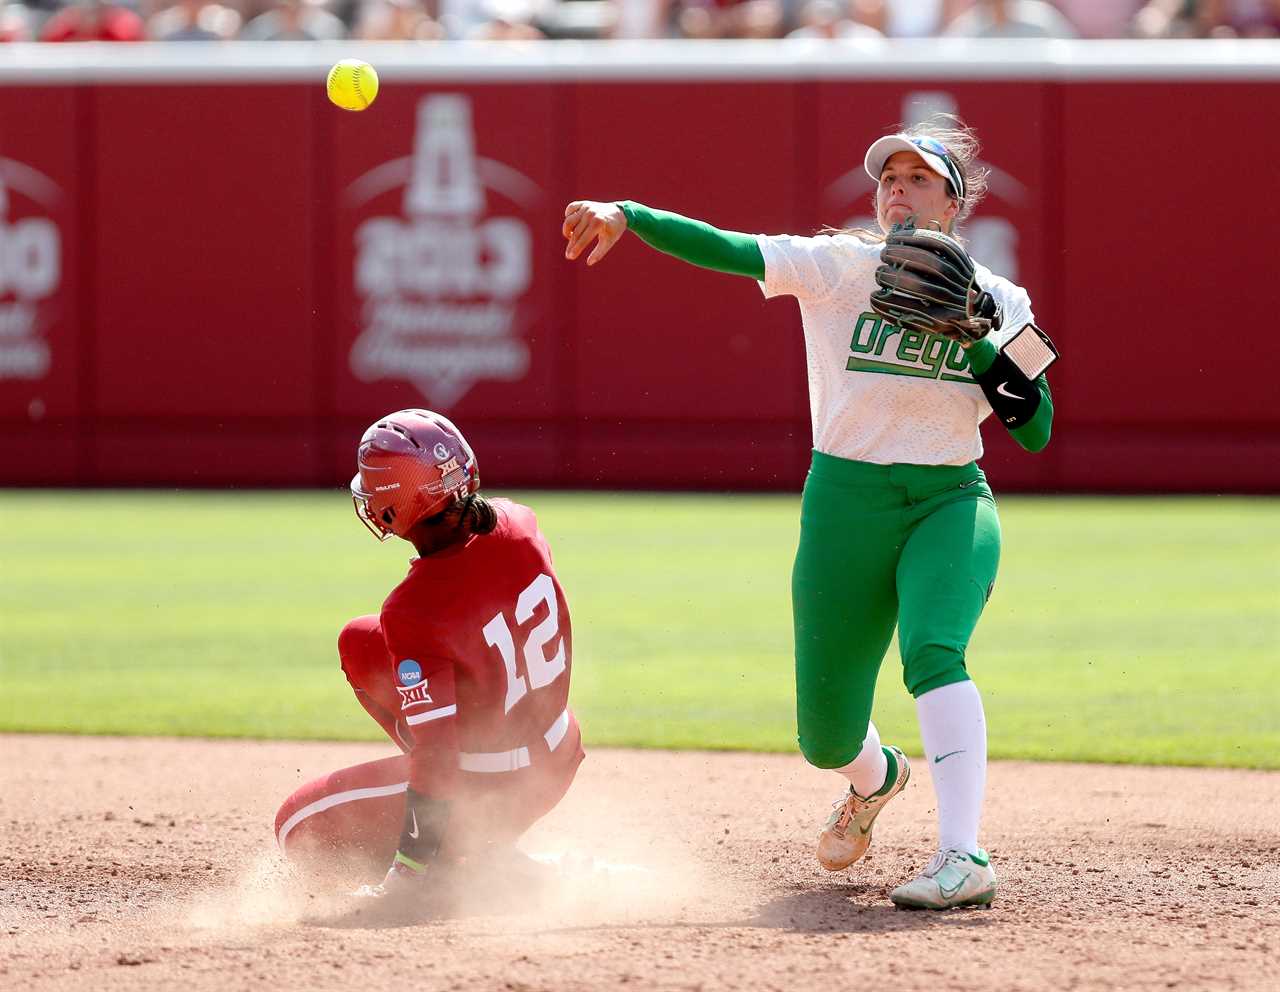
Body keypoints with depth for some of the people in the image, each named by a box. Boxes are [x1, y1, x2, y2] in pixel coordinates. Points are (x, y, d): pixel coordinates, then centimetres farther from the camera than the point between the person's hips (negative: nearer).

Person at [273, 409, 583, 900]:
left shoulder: (413, 611, -31)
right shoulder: (518, 525, -13)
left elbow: (436, 759, -28)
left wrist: (407, 874, -21)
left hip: (494, 793, -8)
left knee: (299, 828, 7)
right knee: (360, 641, 16)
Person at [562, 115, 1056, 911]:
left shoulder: (996, 301, 3)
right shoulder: (838, 266, -1)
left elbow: (1037, 433, -3)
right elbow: (726, 250, -15)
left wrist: (978, 340, -15)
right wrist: (626, 215, -31)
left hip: (951, 502, -1)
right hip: (848, 502, 1)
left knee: (931, 651, -31)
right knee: (826, 740, 6)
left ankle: (964, 858, -38)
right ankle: (878, 776, 45)